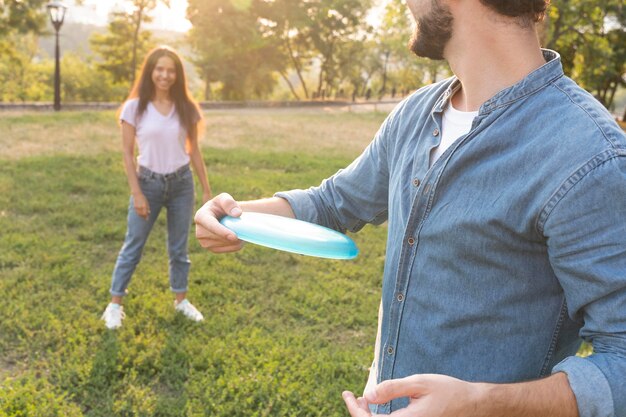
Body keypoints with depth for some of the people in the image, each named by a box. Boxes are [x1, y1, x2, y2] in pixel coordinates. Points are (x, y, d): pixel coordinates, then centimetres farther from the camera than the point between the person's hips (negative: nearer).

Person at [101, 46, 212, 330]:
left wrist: (206, 190, 6)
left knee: (179, 246, 13)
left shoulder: (187, 109, -1)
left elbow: (194, 151, 6)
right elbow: (127, 153, -6)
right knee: (133, 246, 7)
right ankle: (115, 304, 21)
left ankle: (181, 300, 29)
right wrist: (137, 193, -11)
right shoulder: (135, 108, -8)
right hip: (148, 182, -2)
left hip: (182, 182, 2)